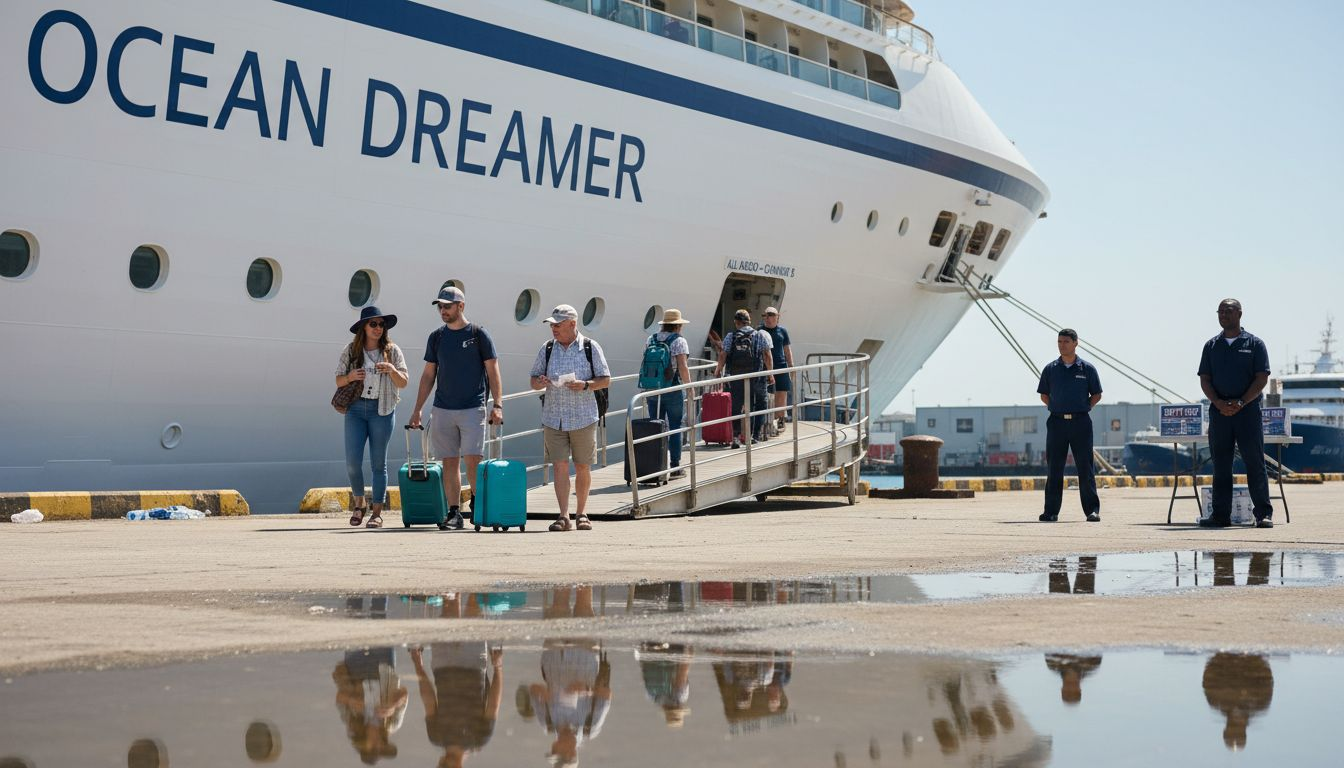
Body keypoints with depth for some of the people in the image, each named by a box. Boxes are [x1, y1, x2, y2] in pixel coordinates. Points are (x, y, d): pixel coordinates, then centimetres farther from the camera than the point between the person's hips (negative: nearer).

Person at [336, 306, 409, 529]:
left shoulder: (392, 351, 5)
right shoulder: (351, 350, 7)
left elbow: (403, 383, 4)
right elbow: (338, 381, 10)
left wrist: (392, 370, -16)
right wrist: (350, 377, -12)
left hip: (381, 410, -1)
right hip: (355, 408, 1)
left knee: (378, 463, 1)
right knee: (352, 462, -5)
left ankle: (377, 512, 6)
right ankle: (359, 502, 19)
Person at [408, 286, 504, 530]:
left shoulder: (478, 334, 0)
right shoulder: (436, 337, 11)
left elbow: (492, 371, 0)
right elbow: (428, 375, 15)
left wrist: (497, 404, -10)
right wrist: (418, 409, 10)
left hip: (473, 408, -4)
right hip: (442, 409, 4)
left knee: (473, 460, -10)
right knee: (450, 462, 2)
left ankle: (477, 502, 12)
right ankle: (454, 512, 6)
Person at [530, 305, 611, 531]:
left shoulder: (590, 347, 0)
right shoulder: (547, 349, 7)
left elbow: (605, 379, 2)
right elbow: (534, 379, 12)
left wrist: (585, 385, -16)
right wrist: (540, 383, -12)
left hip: (583, 418, -1)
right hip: (553, 417, 1)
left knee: (582, 467, 6)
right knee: (560, 466, -7)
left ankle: (581, 514, 20)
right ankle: (563, 517, -9)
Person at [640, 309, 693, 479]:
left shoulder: (651, 339, 8)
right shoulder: (678, 340, -9)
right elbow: (682, 367, -15)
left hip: (653, 389, 5)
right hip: (673, 390, -5)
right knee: (675, 428, 3)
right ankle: (675, 468, 6)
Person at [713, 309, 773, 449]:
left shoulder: (730, 337, -1)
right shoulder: (760, 336, 2)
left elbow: (723, 356, -4)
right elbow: (766, 355, 0)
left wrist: (718, 371, 8)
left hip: (735, 377, -1)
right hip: (753, 377, 1)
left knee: (736, 406, 2)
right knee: (750, 406, 12)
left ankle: (736, 436, -8)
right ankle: (747, 436, 17)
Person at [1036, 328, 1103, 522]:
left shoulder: (1087, 368, 3)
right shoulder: (1050, 369, 7)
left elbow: (1096, 395, 9)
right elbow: (1044, 395, 15)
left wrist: (1083, 408, -1)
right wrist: (1056, 408, 3)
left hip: (1080, 421, -2)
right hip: (1057, 422, 2)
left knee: (1085, 468, -2)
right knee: (1054, 468, 3)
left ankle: (1092, 510, 1)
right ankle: (1051, 511, 7)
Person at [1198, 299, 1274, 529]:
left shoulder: (1254, 344, 3)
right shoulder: (1211, 346, 12)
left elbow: (1262, 378, -3)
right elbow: (1204, 379, 7)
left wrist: (1240, 403, -14)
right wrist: (1218, 403, -10)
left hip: (1248, 410, -3)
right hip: (1219, 411, 3)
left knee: (1255, 462, -4)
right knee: (1220, 464, 4)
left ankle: (1264, 513, 0)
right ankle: (1220, 514, 7)